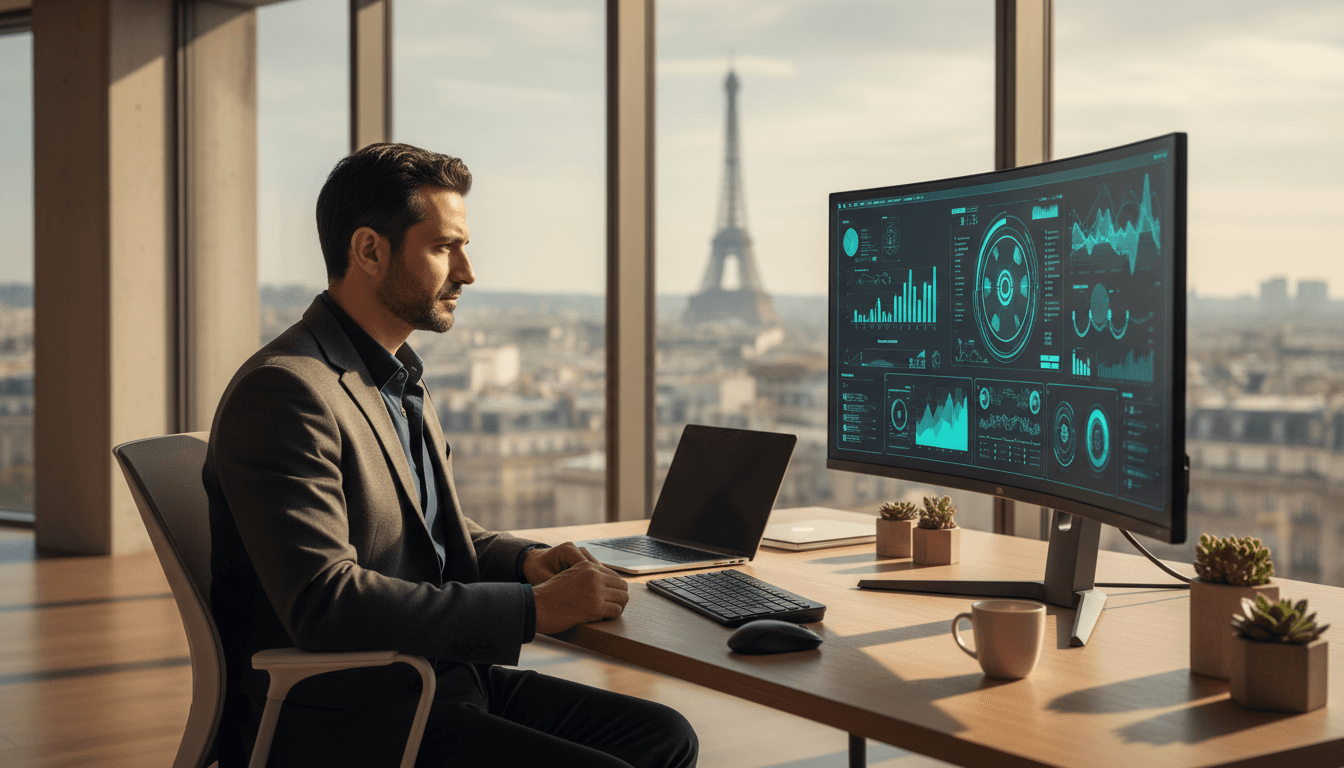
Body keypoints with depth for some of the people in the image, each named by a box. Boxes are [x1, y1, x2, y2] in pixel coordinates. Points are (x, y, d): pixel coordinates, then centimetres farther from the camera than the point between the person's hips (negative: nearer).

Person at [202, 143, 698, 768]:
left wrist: (525, 560, 4)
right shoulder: (284, 391, -16)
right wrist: (533, 608, -24)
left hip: (440, 678, 9)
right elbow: (322, 603, -26)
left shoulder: (403, 384, 16)